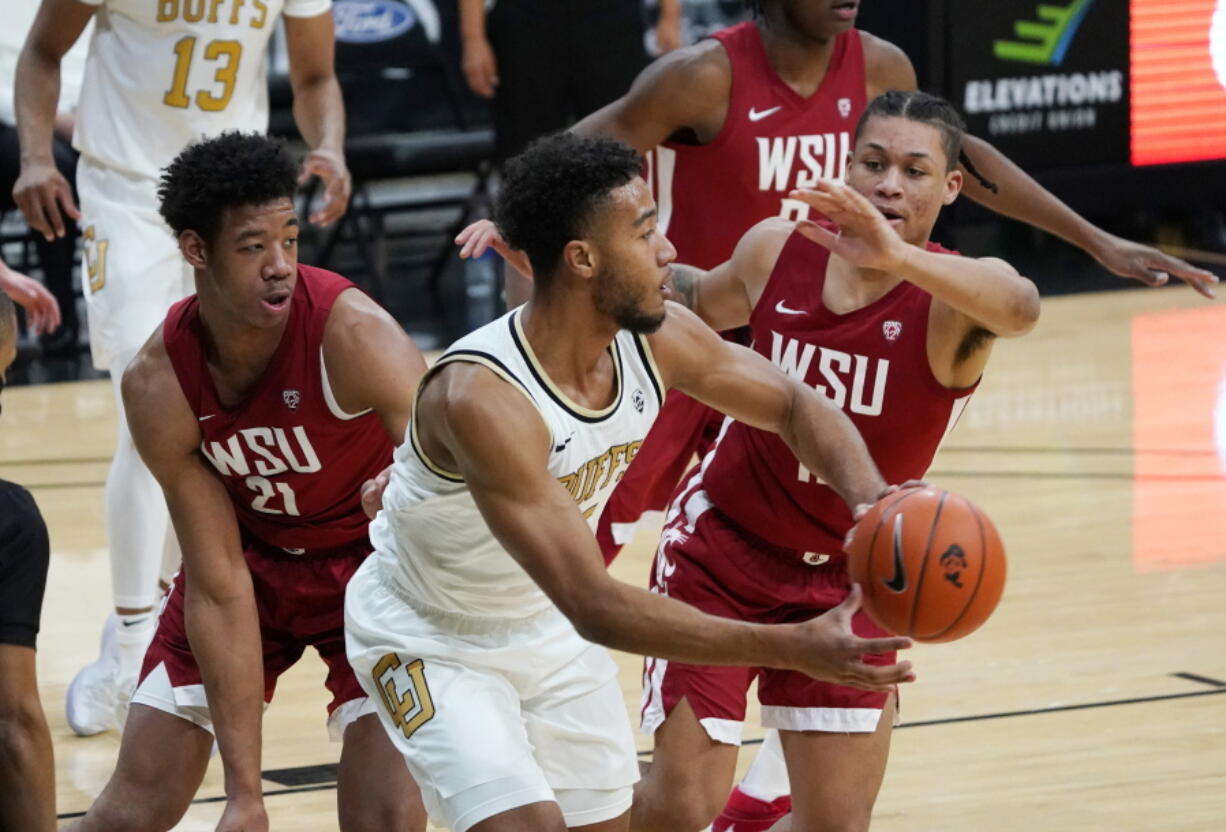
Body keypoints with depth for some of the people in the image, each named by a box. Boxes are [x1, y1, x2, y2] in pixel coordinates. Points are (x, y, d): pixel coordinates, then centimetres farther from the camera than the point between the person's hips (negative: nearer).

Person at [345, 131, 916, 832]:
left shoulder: (657, 340, -18)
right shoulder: (481, 398, -38)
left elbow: (794, 405, 0)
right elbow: (596, 607, -41)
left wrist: (871, 500, -23)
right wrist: (796, 649, -44)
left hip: (550, 629, 7)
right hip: (430, 641, -7)